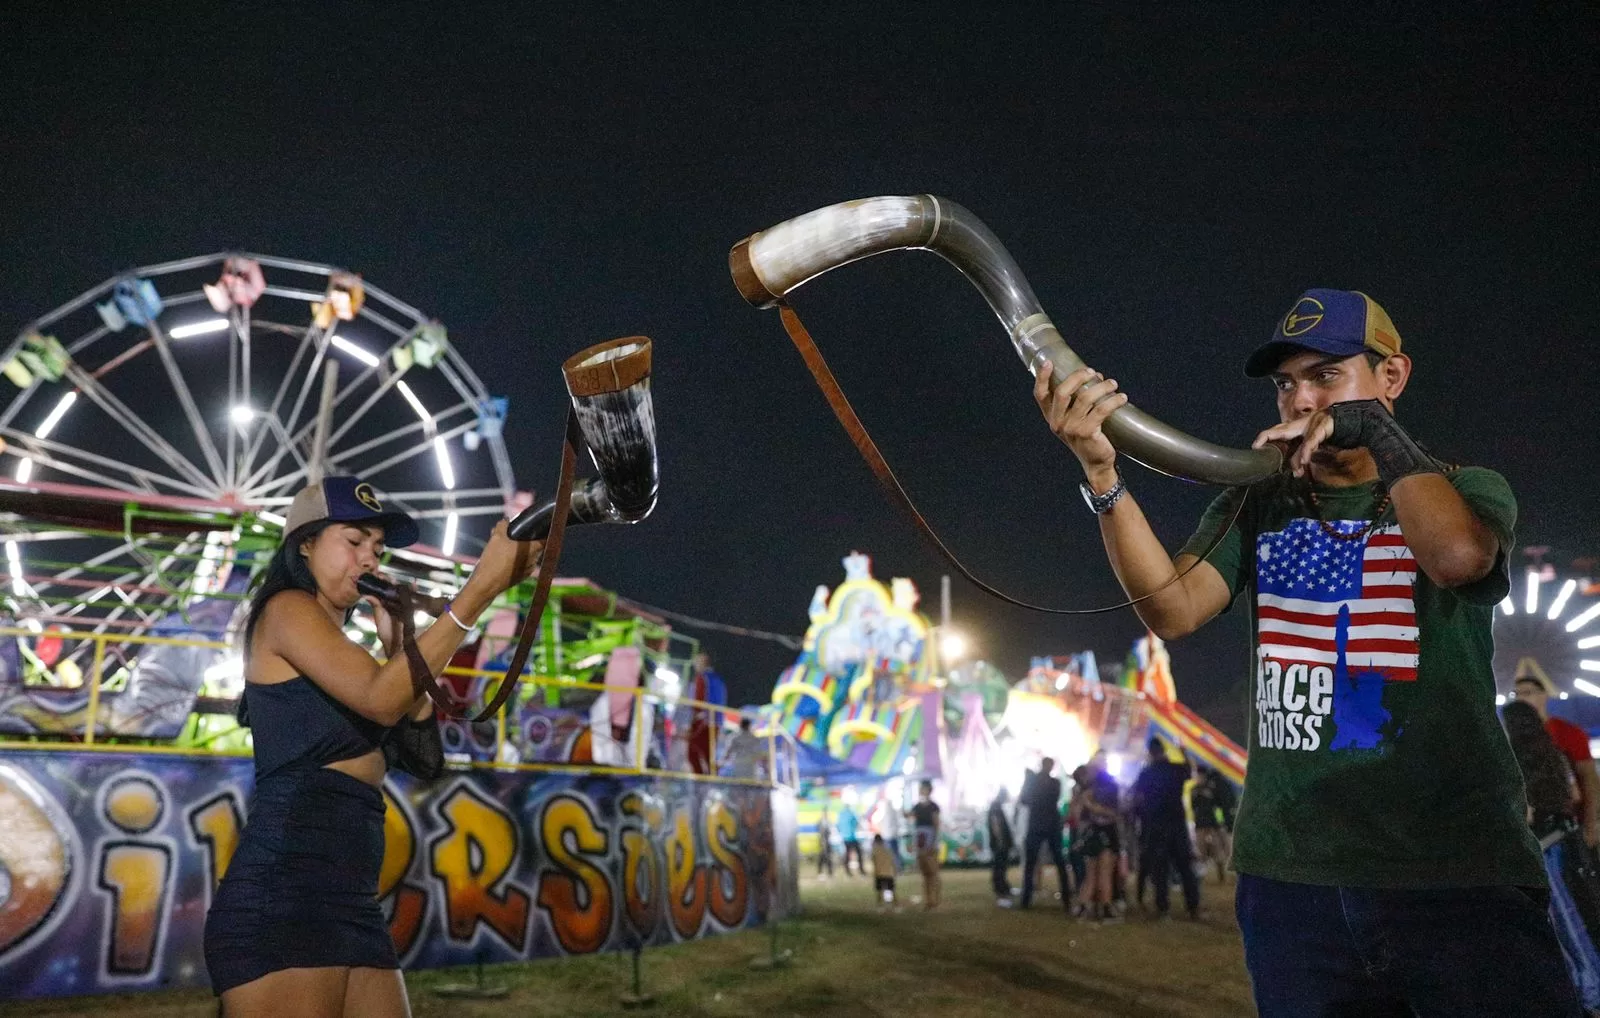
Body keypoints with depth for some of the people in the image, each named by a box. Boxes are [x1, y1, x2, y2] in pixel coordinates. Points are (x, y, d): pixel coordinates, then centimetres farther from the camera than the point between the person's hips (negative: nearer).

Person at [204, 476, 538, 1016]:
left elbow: (425, 757, 16)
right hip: (282, 897, -9)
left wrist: (398, 645, 11)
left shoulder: (342, 658, 24)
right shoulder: (286, 609, 1)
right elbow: (380, 699, -17)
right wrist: (481, 588, -21)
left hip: (352, 908, 9)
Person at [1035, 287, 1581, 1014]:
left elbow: (1457, 555, -21)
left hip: (1458, 874, -2)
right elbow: (1173, 610, -9)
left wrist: (1377, 430, -12)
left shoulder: (1466, 490, 5)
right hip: (1289, 873, 2)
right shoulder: (1256, 509, 10)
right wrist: (1101, 473, -21)